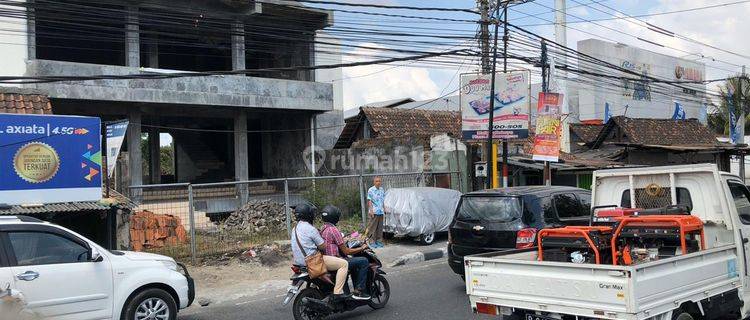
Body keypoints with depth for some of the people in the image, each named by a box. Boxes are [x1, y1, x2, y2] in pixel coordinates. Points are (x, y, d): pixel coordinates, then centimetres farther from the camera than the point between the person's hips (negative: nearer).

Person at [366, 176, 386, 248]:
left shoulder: (382, 190, 12)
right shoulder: (371, 190, -5)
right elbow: (369, 201, -7)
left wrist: (384, 209, 16)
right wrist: (371, 210, -15)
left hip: (381, 212, 6)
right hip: (374, 212, -6)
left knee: (380, 227, 9)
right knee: (373, 227, -3)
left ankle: (379, 241, 16)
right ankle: (372, 242, 2)